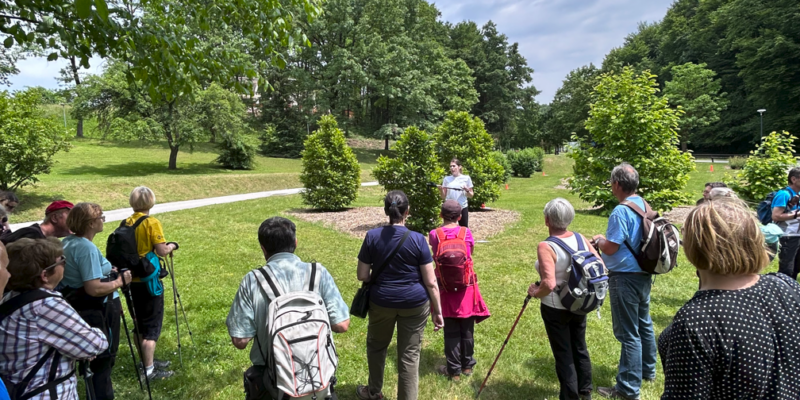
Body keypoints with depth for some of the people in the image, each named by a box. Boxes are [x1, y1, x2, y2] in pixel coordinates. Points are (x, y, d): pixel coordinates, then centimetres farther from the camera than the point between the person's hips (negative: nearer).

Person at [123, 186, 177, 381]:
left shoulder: (126, 223, 4)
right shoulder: (152, 223, -15)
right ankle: (149, 370, 7)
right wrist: (172, 246, -1)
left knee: (140, 324, 18)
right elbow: (162, 251, -20)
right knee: (152, 326, 2)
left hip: (131, 280, 7)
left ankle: (147, 360, 32)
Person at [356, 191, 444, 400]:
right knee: (409, 354, 10)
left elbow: (362, 275, -3)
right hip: (415, 303, -1)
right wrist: (437, 310, 1)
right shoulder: (418, 239, -12)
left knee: (376, 346, 25)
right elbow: (430, 282, -9)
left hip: (382, 301, 2)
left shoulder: (372, 236, -9)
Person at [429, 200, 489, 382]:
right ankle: (467, 365, 31)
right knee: (467, 328, 16)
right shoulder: (466, 232, -7)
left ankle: (454, 370, 19)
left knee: (451, 330, 9)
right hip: (466, 286, 1)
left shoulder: (434, 234, -9)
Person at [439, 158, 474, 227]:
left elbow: (471, 195, 7)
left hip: (463, 207, -1)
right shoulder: (447, 179, 7)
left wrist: (467, 190, -13)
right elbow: (443, 197, 7)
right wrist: (441, 190, -11)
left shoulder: (466, 178, 3)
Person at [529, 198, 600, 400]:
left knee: (563, 354, 10)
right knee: (580, 348, 23)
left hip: (556, 309, -6)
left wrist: (535, 292, -15)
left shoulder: (546, 247, -25)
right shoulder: (580, 239, -6)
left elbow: (549, 283, -34)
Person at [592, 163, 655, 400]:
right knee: (644, 323, 23)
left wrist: (599, 240, -1)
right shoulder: (645, 206, 5)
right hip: (643, 274, 9)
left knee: (628, 333, -2)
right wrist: (605, 241, 15)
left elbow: (610, 248, -22)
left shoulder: (621, 211, -22)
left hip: (625, 278, -9)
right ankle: (647, 370, 40)